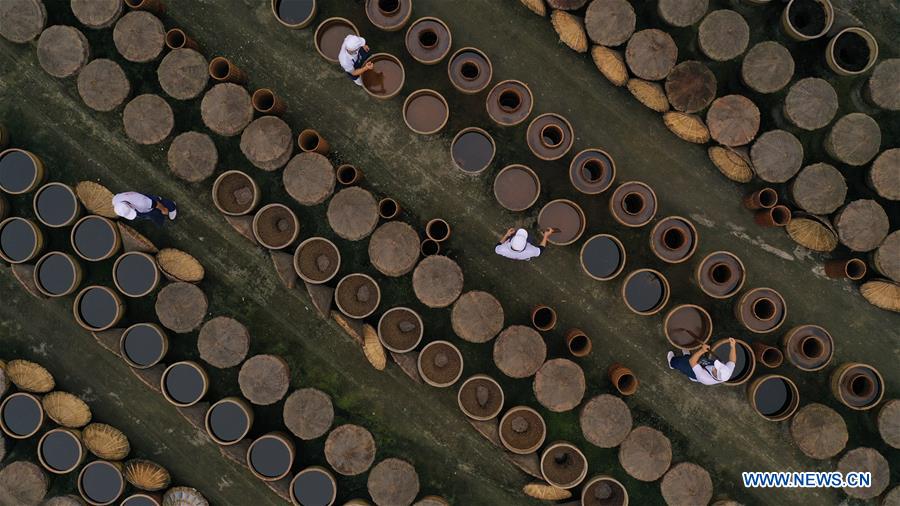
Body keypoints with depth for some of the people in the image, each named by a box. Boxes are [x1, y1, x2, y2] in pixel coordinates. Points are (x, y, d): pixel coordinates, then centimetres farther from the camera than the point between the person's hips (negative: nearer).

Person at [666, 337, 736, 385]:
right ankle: (687, 355, 46)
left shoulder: (704, 378, -50)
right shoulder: (727, 374, -37)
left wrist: (701, 351, -50)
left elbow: (691, 361, -43)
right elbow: (732, 361, -17)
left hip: (693, 374, -5)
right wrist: (733, 346, -29)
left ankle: (672, 363, 47)